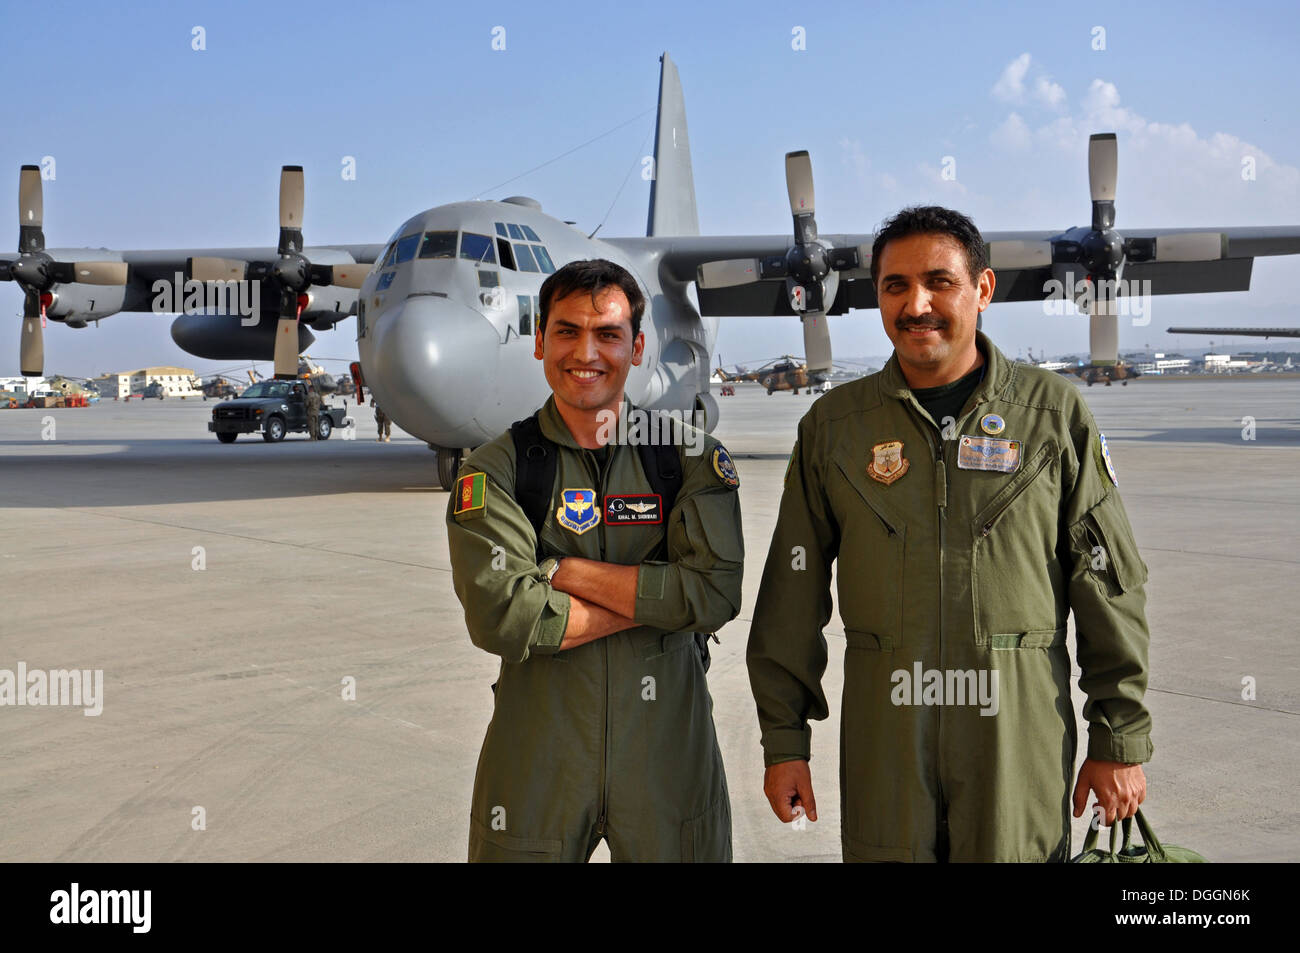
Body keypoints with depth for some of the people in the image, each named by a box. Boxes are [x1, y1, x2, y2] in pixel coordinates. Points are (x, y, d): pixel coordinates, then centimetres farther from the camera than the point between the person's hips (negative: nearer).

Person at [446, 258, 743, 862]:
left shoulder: (693, 459, 1)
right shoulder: (494, 470, -2)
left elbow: (716, 594, -11)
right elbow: (499, 618, -15)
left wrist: (568, 573, -13)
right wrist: (649, 598, -13)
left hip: (668, 750, 1)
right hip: (537, 755, 0)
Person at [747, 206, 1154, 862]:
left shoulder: (1055, 414, 1)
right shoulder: (833, 426, 4)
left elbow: (1110, 586, 3)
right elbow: (792, 595, 5)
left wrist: (1120, 740, 2)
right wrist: (783, 739, 4)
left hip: (1020, 731, 0)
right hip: (883, 731, 1)